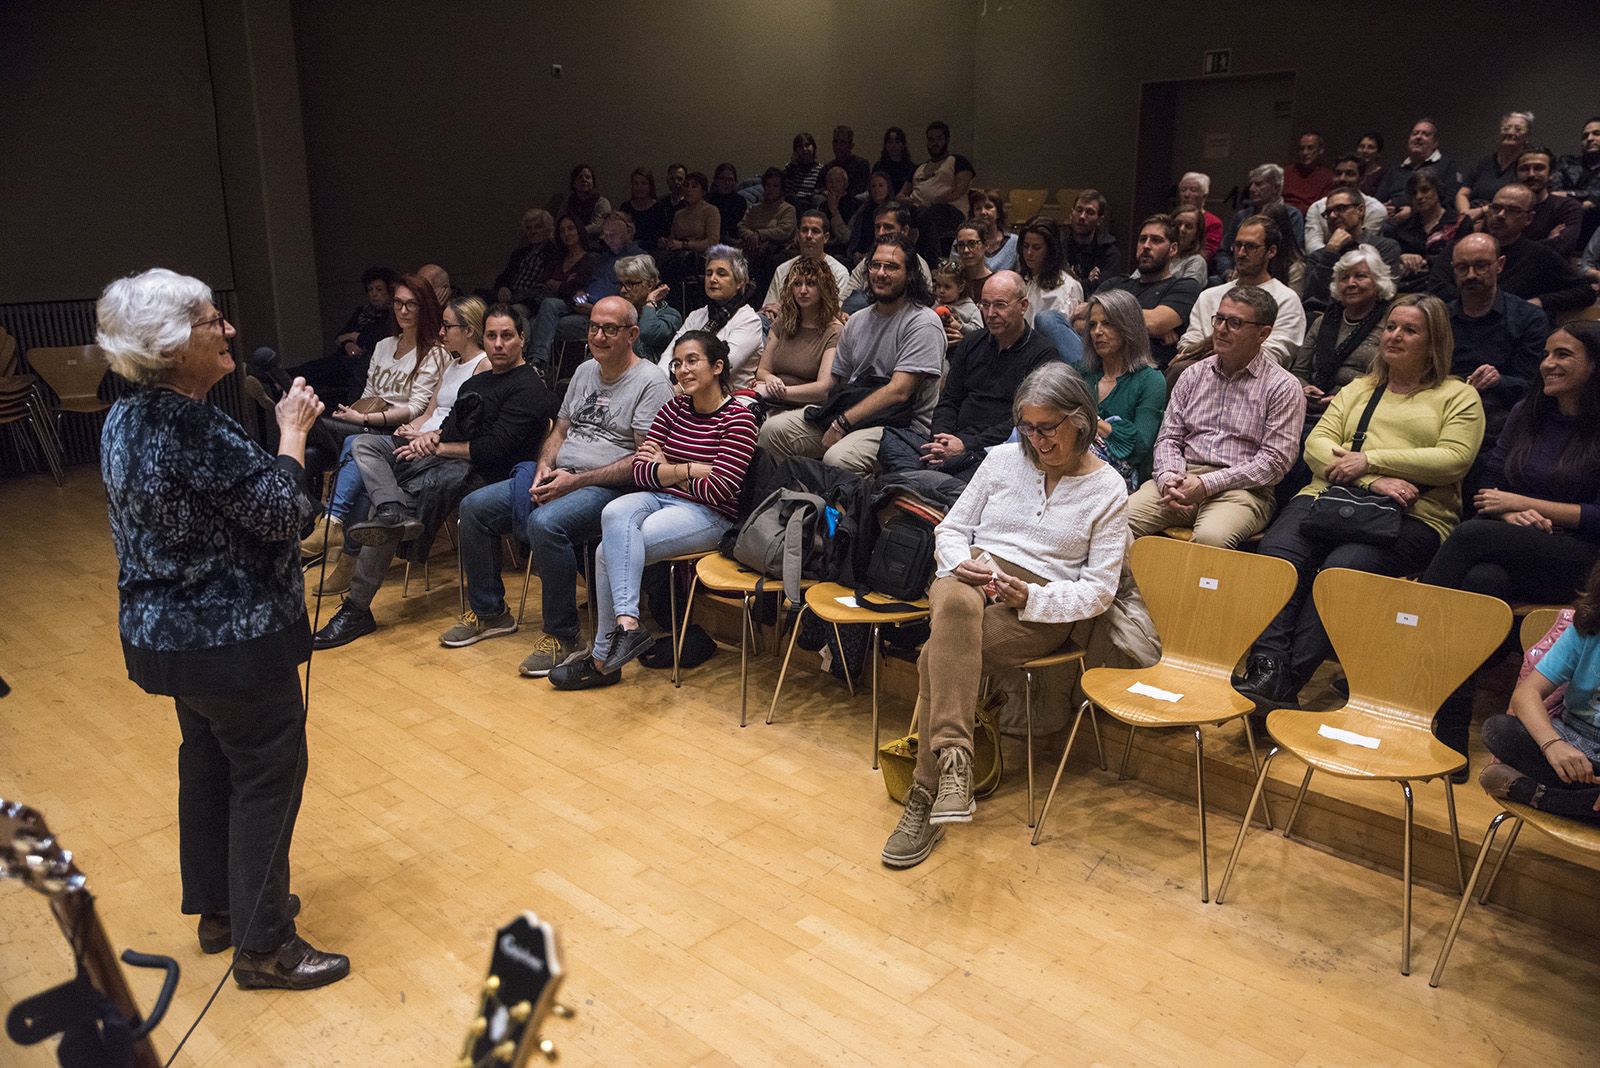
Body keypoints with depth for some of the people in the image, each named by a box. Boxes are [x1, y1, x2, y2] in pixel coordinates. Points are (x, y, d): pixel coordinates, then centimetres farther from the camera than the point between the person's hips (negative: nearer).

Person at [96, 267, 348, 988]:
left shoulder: (125, 418, 4)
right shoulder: (196, 431, -27)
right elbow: (284, 512, -21)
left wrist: (282, 430, 4)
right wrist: (292, 431, -11)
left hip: (165, 630, 10)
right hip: (233, 639, -10)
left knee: (208, 762, 22)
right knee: (267, 775, 3)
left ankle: (218, 908, 39)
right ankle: (263, 945, 15)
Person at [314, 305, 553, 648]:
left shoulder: (528, 389, -7)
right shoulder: (475, 382, 25)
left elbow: (493, 449, -16)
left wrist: (438, 448, -8)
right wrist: (431, 436, 0)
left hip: (477, 474, -10)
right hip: (443, 460, 10)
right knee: (365, 444, -2)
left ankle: (357, 609, -17)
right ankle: (393, 511, -30)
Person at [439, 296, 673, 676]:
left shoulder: (651, 383, -9)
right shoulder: (585, 371, 17)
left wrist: (576, 481, -19)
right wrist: (545, 468, -1)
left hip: (607, 487, -9)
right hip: (557, 477, 9)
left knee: (545, 523, -36)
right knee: (474, 506, 0)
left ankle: (563, 636, -21)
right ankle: (489, 612, 13)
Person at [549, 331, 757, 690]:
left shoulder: (738, 419, -7)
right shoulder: (674, 408, 11)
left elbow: (718, 489, -15)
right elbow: (640, 472, 4)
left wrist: (665, 470, -4)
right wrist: (689, 470, -10)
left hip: (709, 516, -6)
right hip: (659, 500, 6)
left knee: (610, 550, -24)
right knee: (615, 513, -29)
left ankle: (604, 658, -15)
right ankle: (627, 623, -33)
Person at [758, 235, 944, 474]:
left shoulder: (923, 324, -6)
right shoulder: (857, 321, 17)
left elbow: (898, 391, -16)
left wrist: (842, 423, -18)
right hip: (848, 413, 7)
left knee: (837, 459, -35)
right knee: (773, 430, -10)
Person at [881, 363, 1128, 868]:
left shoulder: (1107, 490, 4)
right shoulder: (1003, 458, 13)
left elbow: (1099, 588, 0)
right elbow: (951, 528, 18)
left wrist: (1031, 597, -16)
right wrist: (961, 561, -6)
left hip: (1041, 609, -2)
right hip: (971, 578, 2)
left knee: (938, 657, -31)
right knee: (956, 605, -39)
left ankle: (927, 796, -23)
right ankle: (953, 761, -46)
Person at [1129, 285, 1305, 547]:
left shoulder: (1283, 387, 3)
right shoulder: (1193, 375, 17)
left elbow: (1275, 461, -5)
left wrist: (1206, 484, -14)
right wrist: (1169, 477, -9)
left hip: (1242, 488, -3)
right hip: (1184, 477, 4)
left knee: (1211, 536, -37)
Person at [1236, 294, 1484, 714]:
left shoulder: (1458, 396, 16)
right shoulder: (1357, 390, 27)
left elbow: (1454, 458, -2)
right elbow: (1316, 444, 10)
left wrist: (1370, 460, -8)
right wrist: (1374, 482, -7)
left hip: (1412, 517, -3)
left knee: (1343, 568, -34)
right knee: (1276, 554, -29)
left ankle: (1287, 682, -34)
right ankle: (1266, 670, -36)